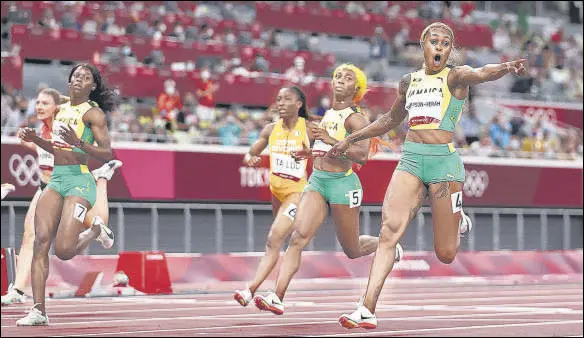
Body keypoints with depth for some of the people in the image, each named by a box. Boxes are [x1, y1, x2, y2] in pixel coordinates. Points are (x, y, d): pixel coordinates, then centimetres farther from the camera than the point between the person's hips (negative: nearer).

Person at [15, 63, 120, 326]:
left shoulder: (93, 113, -5)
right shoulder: (61, 109, 17)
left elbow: (108, 155, -12)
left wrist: (79, 143, -25)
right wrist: (35, 140, 12)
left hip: (79, 181, -7)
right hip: (56, 179, 7)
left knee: (63, 250, -16)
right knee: (41, 242, -10)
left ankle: (96, 231, 17)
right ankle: (38, 311, -10)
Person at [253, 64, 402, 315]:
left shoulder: (356, 118, -9)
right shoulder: (329, 114, 15)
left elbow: (362, 155, -23)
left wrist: (329, 140, -28)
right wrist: (311, 152, 18)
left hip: (343, 183, -6)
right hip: (317, 181, 6)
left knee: (353, 251, 8)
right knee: (297, 238, -13)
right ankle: (277, 297, -23)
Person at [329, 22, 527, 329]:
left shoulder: (455, 76, 0)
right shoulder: (409, 82, 15)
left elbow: (481, 74, -24)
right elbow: (391, 120, 32)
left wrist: (506, 67, -46)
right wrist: (351, 140, 34)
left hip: (444, 160, -4)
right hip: (410, 161, 4)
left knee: (445, 254, 1)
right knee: (389, 230, -16)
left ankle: (458, 223, 38)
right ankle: (367, 310, -19)